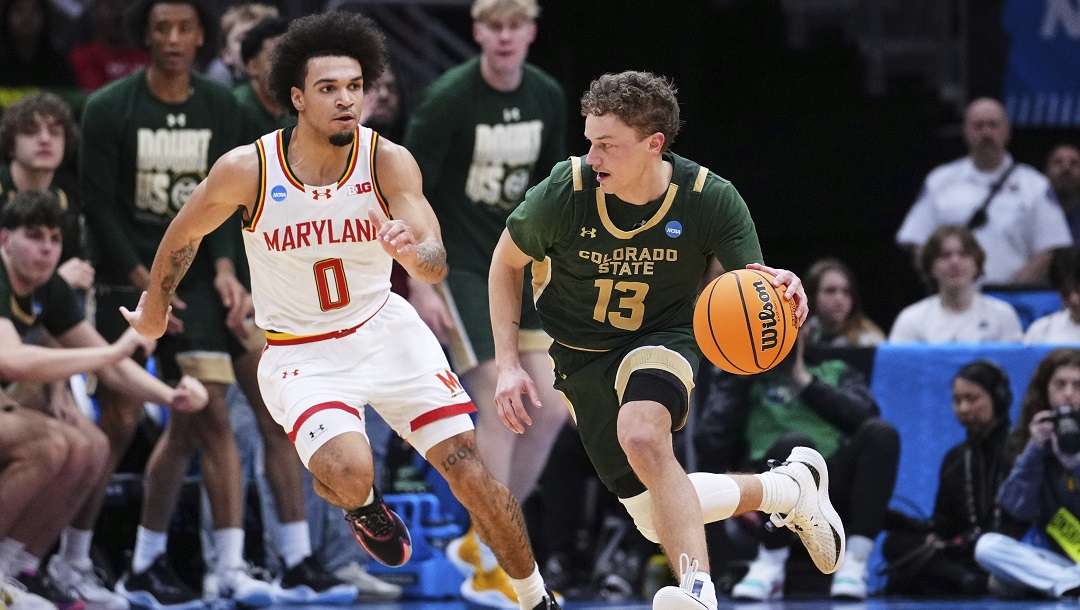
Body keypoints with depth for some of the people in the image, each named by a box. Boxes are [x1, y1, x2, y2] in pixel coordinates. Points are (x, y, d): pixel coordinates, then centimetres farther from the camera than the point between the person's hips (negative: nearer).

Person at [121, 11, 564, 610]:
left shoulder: (388, 161, -15)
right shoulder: (247, 169, -17)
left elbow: (436, 265, -24)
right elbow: (184, 233, 3)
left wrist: (409, 248, -48)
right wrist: (154, 312, 17)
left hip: (384, 329, 2)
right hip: (301, 353, -2)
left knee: (467, 467, -7)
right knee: (349, 473, -28)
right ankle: (361, 505, 12)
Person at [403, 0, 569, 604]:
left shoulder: (548, 98, 2)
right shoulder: (449, 99, -15)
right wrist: (420, 286, -17)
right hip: (459, 266, -6)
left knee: (552, 409, 0)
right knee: (500, 405, -12)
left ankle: (481, 540, 16)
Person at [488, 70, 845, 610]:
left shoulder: (711, 200, -21)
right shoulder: (563, 194, -20)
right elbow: (506, 262, -1)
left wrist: (782, 292, -42)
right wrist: (507, 363, -7)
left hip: (663, 341, -3)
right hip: (582, 357, 3)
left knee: (641, 435, -39)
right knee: (658, 519, 4)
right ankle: (792, 488, 26)